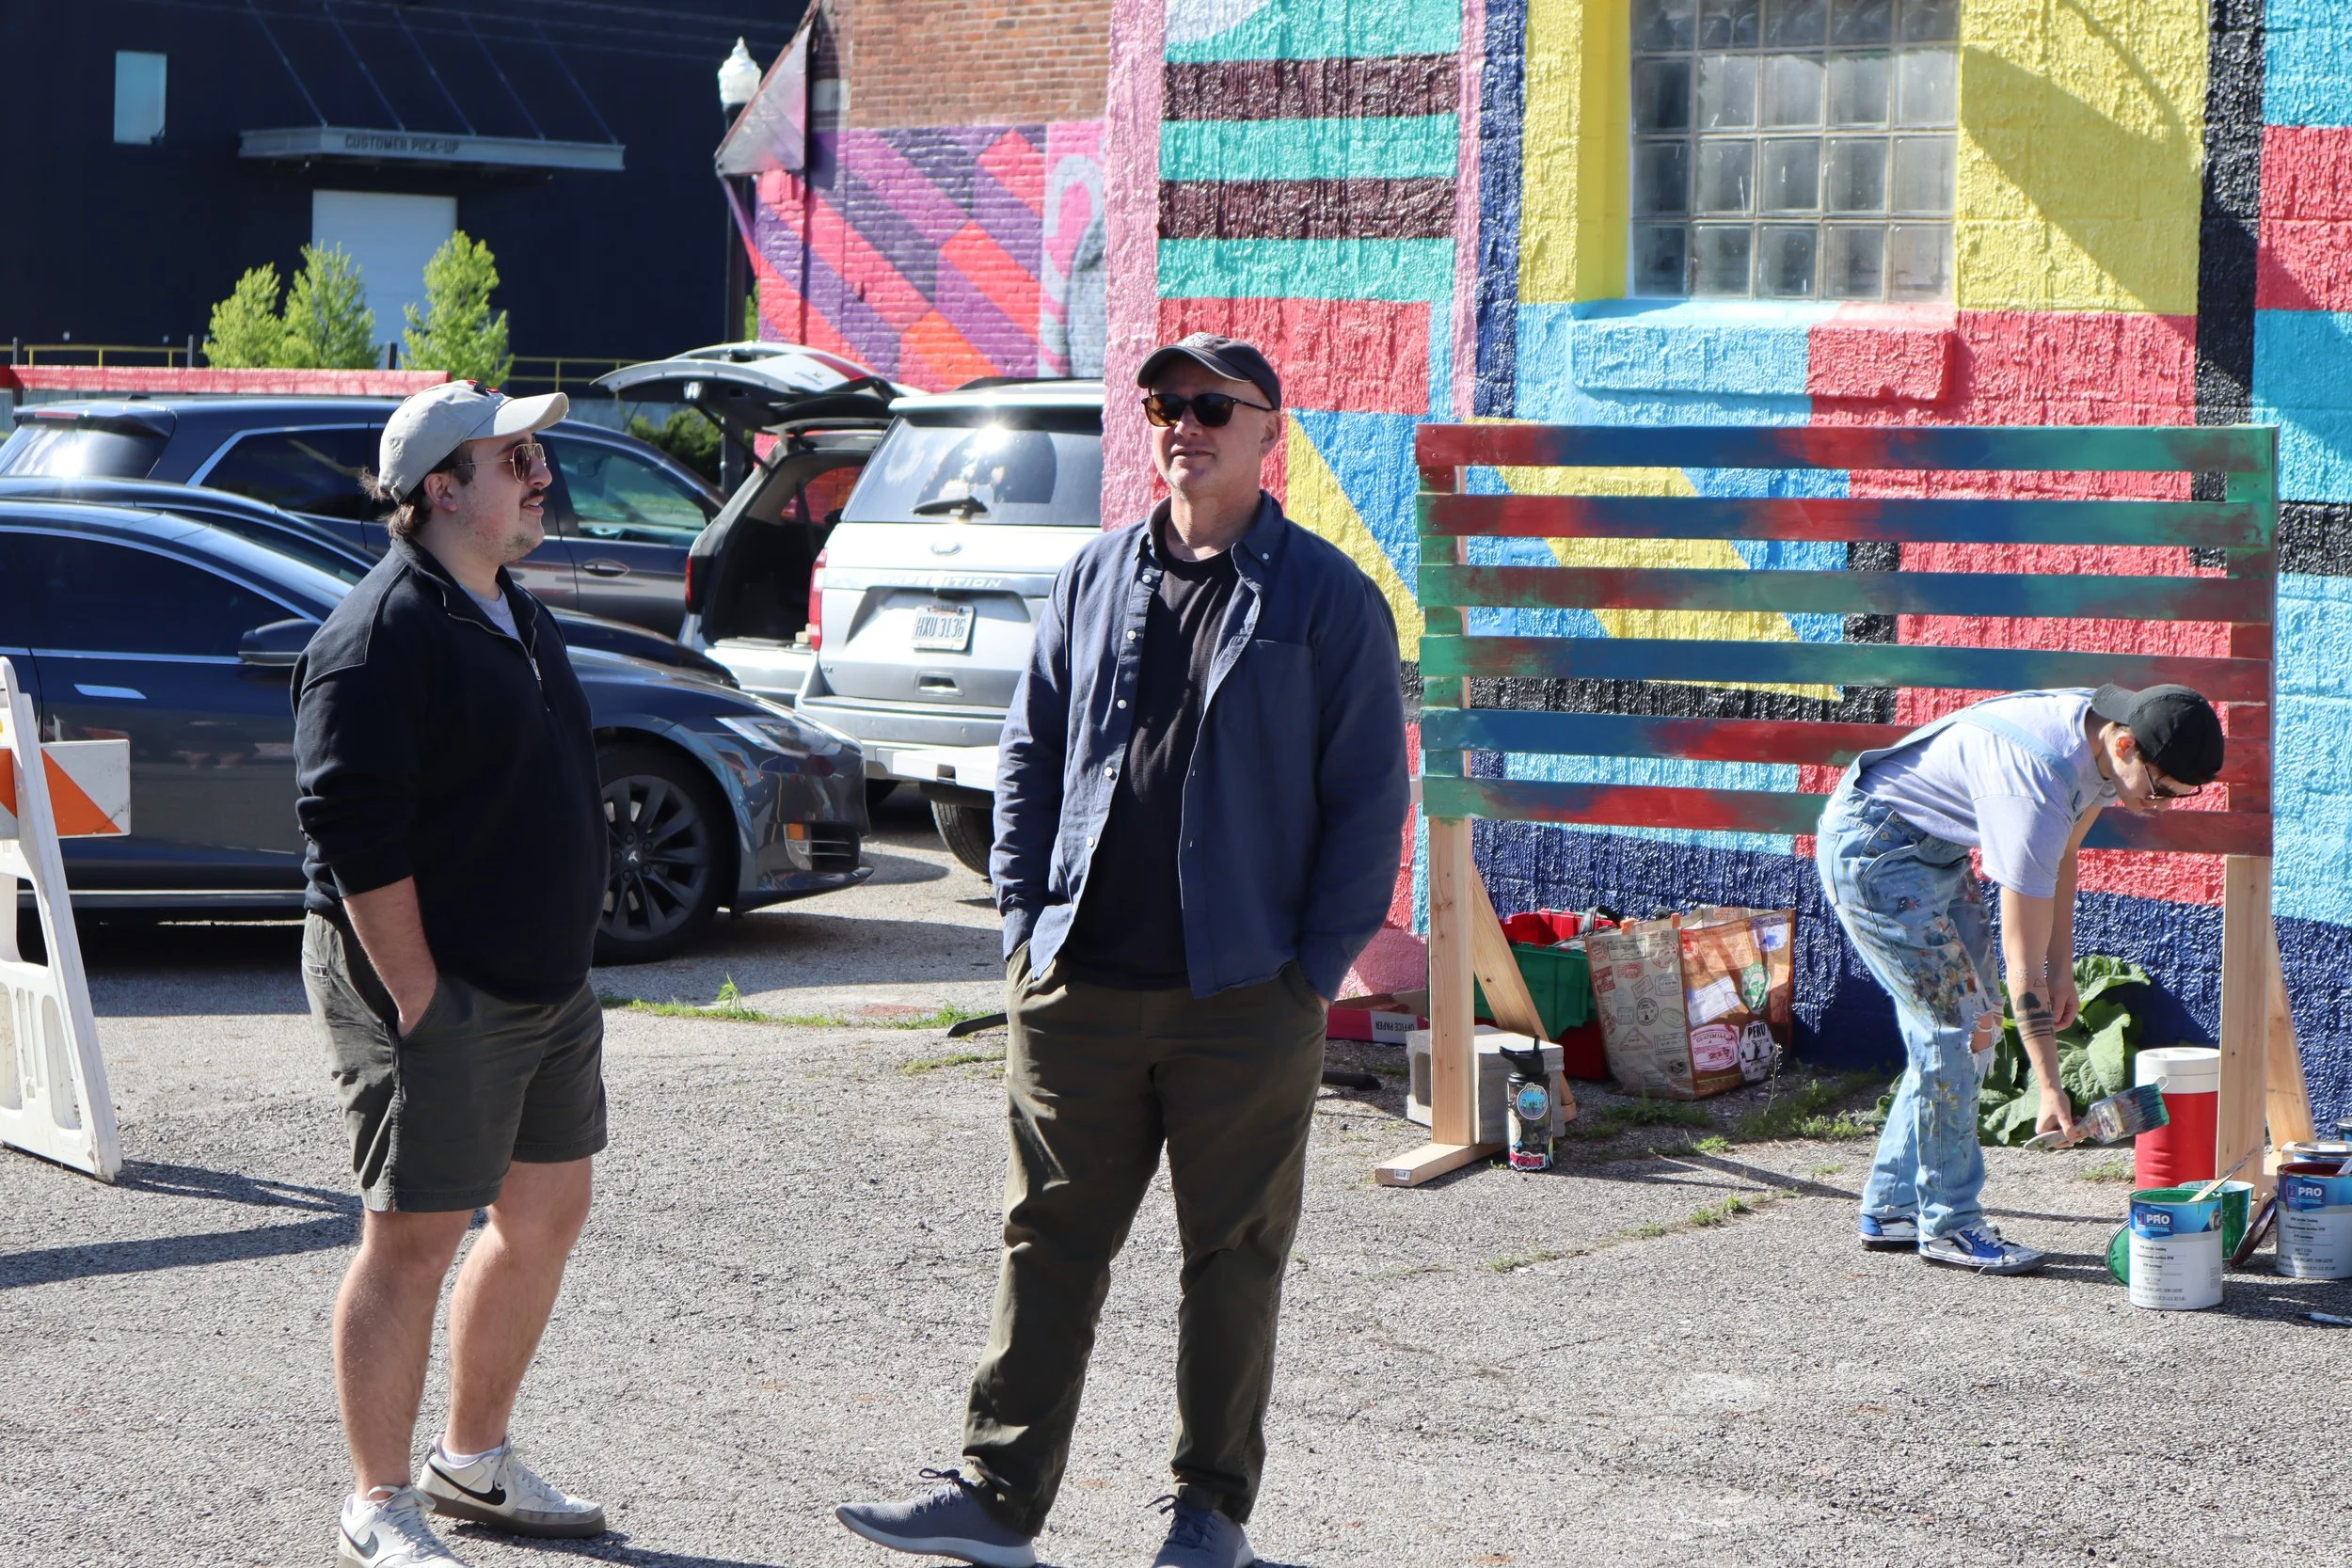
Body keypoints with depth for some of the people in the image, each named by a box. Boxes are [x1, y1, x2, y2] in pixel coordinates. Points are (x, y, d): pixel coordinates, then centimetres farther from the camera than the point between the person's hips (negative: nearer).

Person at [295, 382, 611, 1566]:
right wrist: (417, 996, -22)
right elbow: (355, 834, -21)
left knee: (548, 1214, 15)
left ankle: (473, 1461, 30)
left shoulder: (518, 616, 14)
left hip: (545, 983, 10)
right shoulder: (382, 634, -16)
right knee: (414, 1241, -3)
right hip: (435, 992, -9)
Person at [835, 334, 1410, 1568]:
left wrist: (1318, 961, -7)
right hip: (1079, 989, 3)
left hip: (1244, 999, -3)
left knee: (1234, 1257, 7)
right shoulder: (1092, 581, 11)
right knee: (1048, 1240, 5)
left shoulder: (1326, 599, -1)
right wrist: (1026, 924, 6)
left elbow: (1367, 798, -1)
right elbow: (1027, 759, 15)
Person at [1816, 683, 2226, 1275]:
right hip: (1872, 846, -10)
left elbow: (2061, 854, 12)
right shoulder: (2038, 787, -34)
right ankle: (1948, 1222, -2)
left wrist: (2062, 970, 10)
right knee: (1957, 1026, -12)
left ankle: (1891, 1210, 16)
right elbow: (2021, 961, -30)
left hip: (1938, 850, 10)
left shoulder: (2100, 739, -8)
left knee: (1965, 1026, 9)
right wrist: (2050, 1089, -27)